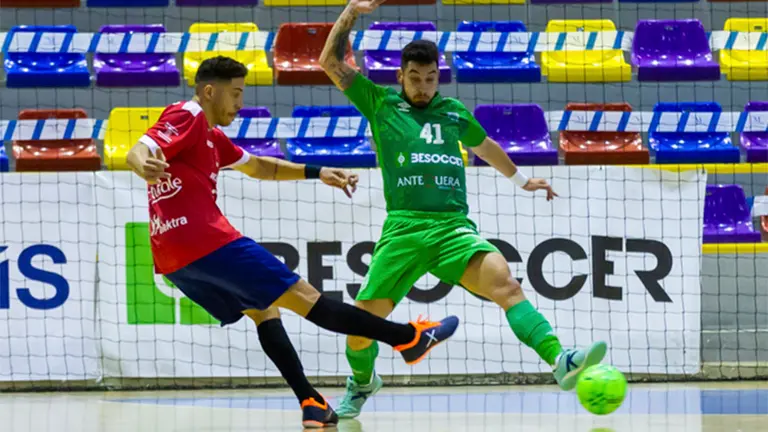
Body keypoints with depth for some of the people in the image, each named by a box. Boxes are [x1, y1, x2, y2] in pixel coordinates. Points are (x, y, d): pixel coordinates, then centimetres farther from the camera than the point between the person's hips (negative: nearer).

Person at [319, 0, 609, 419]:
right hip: (403, 229, -1)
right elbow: (330, 62, 9)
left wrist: (521, 179, 49)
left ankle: (560, 361, -40)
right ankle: (361, 382, 26)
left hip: (454, 227, 1)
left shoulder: (453, 112, 20)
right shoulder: (380, 103, 13)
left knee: (503, 281, -25)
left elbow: (485, 146, 40)